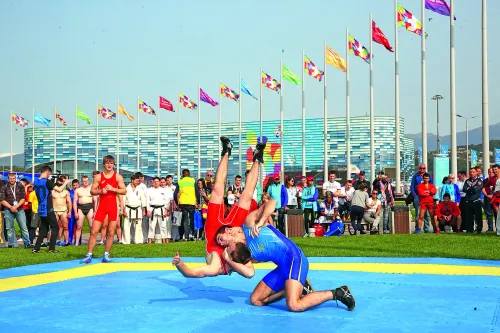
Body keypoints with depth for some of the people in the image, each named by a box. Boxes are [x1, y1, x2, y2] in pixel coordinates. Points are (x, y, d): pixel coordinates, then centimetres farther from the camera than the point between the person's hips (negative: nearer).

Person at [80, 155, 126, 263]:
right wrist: (101, 191, -14)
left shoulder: (118, 176, 3)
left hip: (113, 206, 0)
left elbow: (124, 191, -1)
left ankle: (106, 255, 9)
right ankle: (89, 255, -1)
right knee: (94, 231, -5)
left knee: (111, 232, 1)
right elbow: (92, 191, 4)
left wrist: (113, 189, -15)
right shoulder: (98, 176, 5)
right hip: (102, 206, 0)